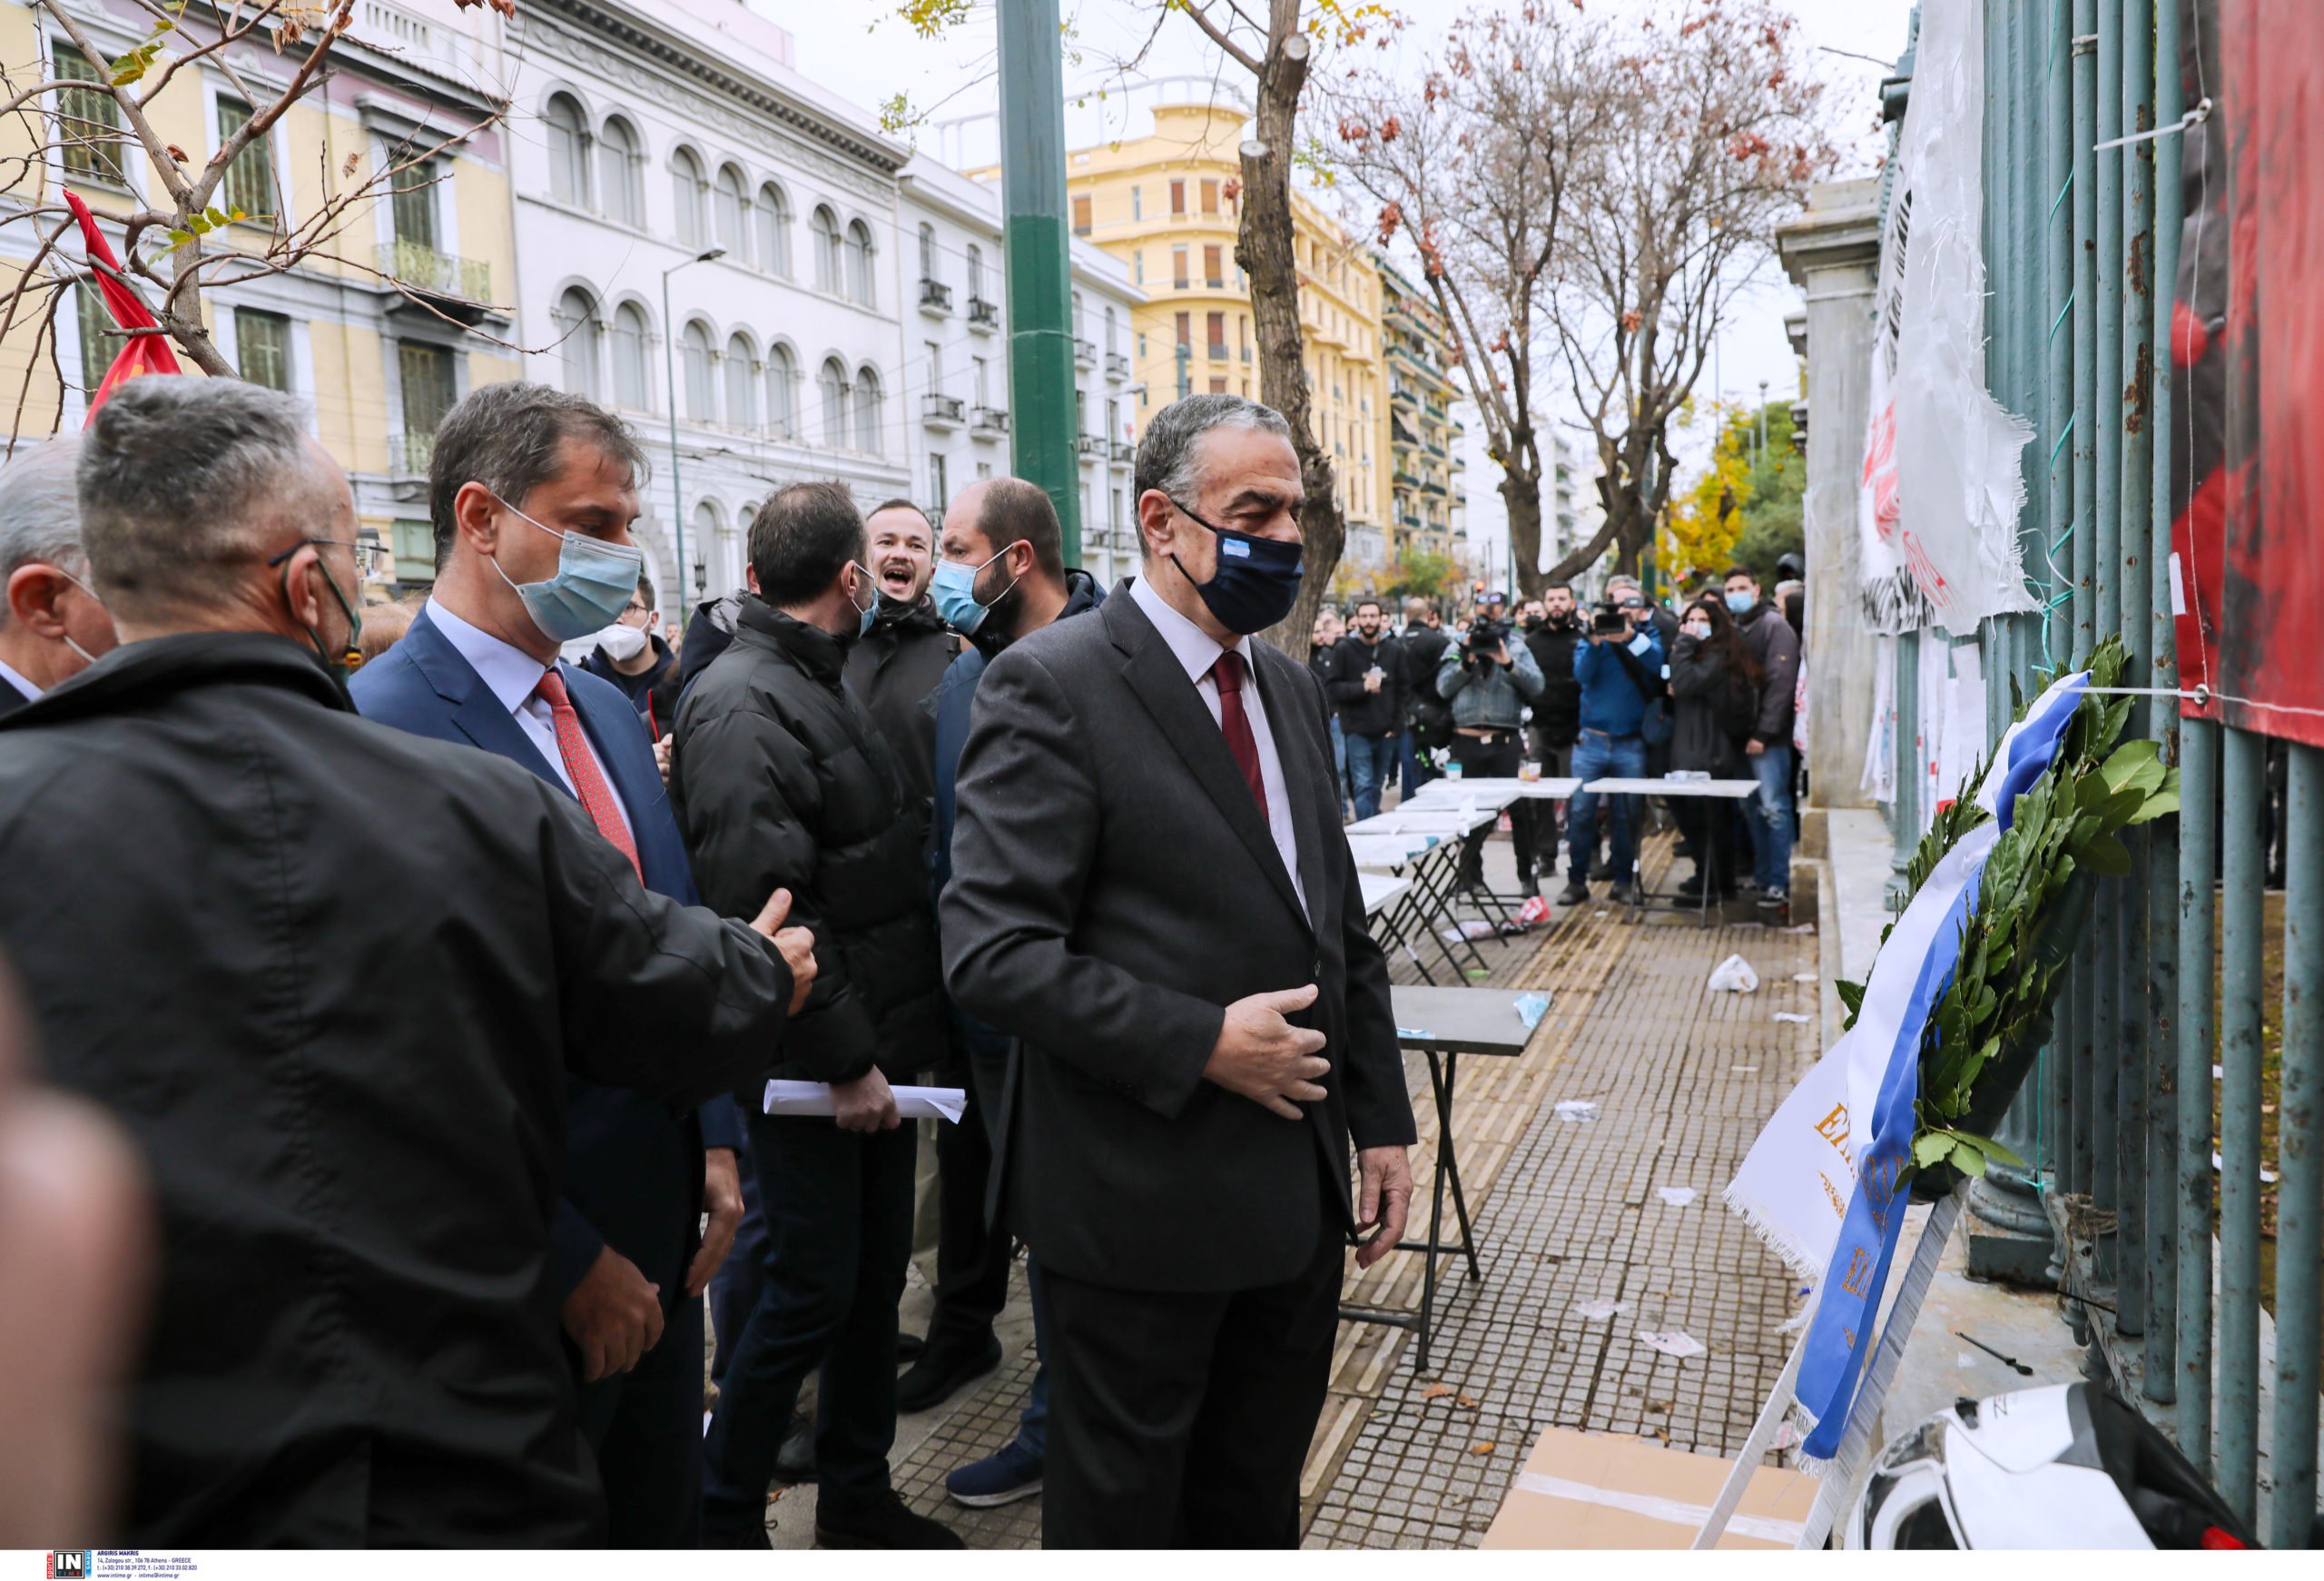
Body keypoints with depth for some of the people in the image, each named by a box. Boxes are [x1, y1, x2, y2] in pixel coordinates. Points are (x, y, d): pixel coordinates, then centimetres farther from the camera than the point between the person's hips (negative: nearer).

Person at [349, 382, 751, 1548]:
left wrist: (717, 1142, 6)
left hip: (666, 1231, 7)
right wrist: (571, 1259, -17)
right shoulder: (381, 726, -19)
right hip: (525, 1269, -7)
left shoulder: (607, 708, 8)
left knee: (665, 1515, 22)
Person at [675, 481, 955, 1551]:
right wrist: (845, 1062, -21)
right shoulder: (741, 706, -18)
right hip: (813, 1065, -9)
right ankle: (721, 1515, 23)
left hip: (876, 1052, 9)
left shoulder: (820, 686, 13)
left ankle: (857, 1499, 33)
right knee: (810, 1290, 2)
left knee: (876, 1273, 17)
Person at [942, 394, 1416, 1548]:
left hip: (1297, 1193, 7)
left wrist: (1381, 1120, 11)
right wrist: (1200, 1044, -22)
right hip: (1141, 1203, -7)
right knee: (1121, 1508, 14)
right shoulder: (1049, 685, -14)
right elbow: (992, 952, -21)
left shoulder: (1291, 690, 10)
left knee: (1256, 1501, 22)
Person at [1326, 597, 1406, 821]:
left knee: (1377, 786, 12)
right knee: (1363, 786, -8)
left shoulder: (1394, 649, 8)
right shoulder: (1344, 650, -2)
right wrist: (1362, 687, -20)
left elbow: (1401, 690, 10)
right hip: (1357, 730, -3)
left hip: (1386, 732, 3)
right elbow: (1332, 687, -5)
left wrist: (1397, 725, 1)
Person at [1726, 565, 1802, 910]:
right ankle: (1762, 878, 16)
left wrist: (1763, 733, -18)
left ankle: (1779, 885, -4)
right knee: (1754, 809, 10)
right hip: (1739, 736, 7)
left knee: (1773, 808, -6)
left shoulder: (1775, 626, -5)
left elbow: (1780, 683, -13)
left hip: (1768, 738, -7)